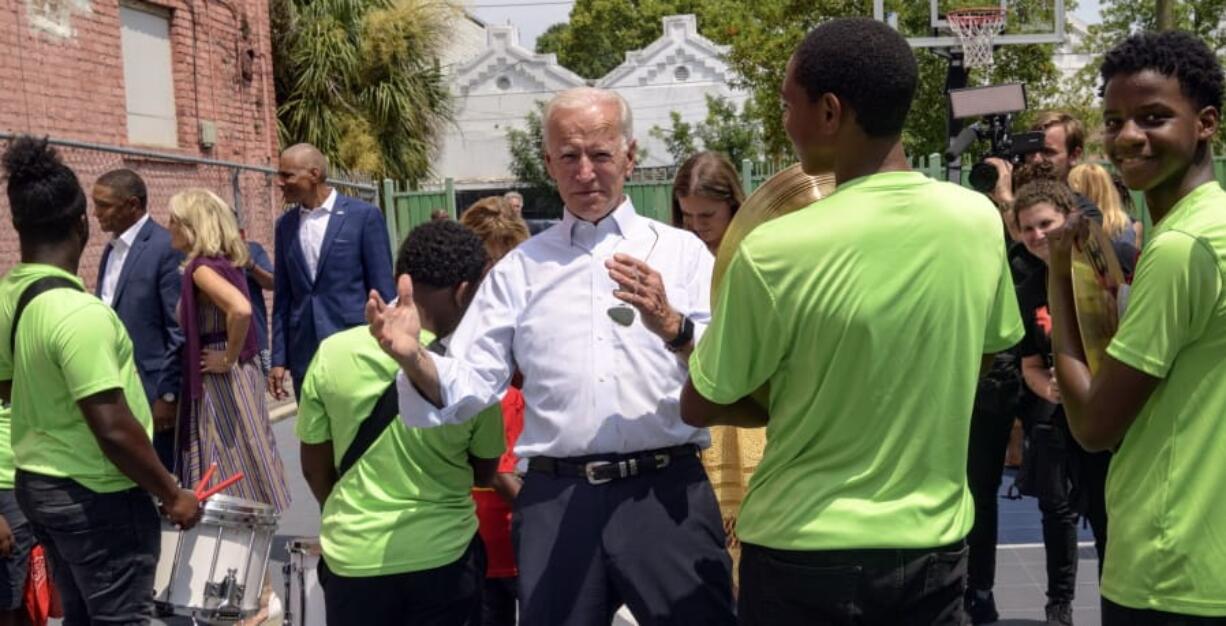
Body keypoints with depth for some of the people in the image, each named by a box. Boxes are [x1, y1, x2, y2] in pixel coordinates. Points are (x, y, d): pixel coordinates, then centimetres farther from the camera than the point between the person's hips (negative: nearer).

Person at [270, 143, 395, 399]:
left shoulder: (364, 215, -4)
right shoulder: (285, 224, 10)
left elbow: (382, 290, -4)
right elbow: (283, 296, 12)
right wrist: (279, 359, 8)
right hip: (305, 355, 4)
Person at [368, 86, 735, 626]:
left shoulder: (681, 251, 6)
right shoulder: (519, 268, 11)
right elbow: (468, 386, 5)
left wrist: (671, 326, -24)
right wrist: (413, 357, -15)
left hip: (667, 494, -1)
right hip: (555, 502, 2)